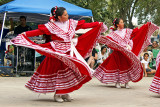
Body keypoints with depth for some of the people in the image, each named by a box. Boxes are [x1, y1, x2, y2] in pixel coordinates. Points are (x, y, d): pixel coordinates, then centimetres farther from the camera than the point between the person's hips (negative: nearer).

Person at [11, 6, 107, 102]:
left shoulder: (72, 23, 8)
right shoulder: (52, 25, -7)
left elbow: (84, 25, 13)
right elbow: (39, 31, -11)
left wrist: (98, 24, 14)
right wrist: (25, 34, -21)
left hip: (70, 52, 5)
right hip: (57, 53, -5)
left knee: (70, 70, 0)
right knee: (59, 71, -6)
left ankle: (65, 93, 11)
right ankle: (57, 94, 6)